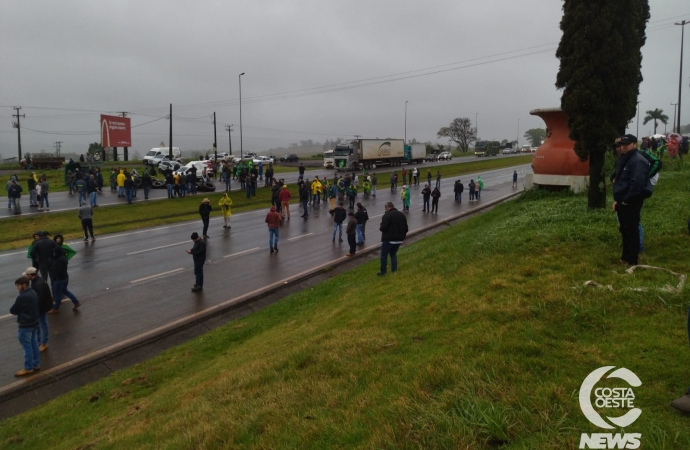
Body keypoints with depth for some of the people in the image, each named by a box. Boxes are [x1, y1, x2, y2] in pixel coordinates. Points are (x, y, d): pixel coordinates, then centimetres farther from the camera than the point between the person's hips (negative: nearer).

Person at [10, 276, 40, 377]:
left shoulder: (22, 297, -24)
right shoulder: (34, 293, 4)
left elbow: (13, 311, -13)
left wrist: (18, 312, 5)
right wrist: (20, 312, 5)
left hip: (25, 326, -9)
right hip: (34, 323, 9)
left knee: (27, 347, 2)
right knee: (34, 344, 17)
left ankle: (28, 368, 12)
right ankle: (36, 364, 26)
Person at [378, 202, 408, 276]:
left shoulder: (387, 215, -14)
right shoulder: (401, 215, 10)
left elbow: (383, 227, -22)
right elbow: (406, 228, 10)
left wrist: (380, 228, 0)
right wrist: (402, 236, 20)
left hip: (388, 239, -7)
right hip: (399, 239, 7)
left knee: (384, 255, 5)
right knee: (393, 254, 22)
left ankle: (383, 272, 6)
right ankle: (394, 269, 14)